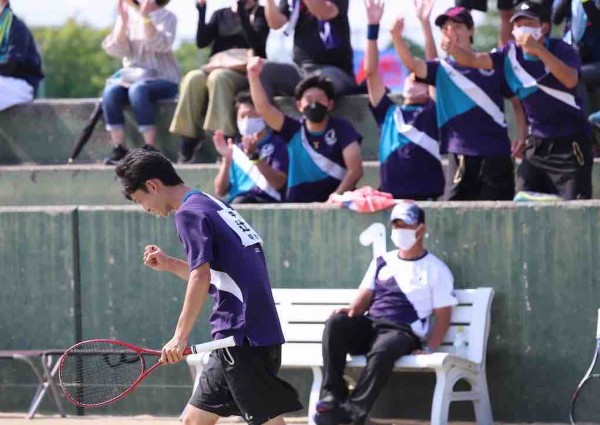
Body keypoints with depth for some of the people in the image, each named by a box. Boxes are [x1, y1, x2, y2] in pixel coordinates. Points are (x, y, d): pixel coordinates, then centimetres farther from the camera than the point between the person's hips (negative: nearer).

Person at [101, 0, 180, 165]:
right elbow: (118, 50, -2)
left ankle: (150, 149, -33)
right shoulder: (128, 15, 10)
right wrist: (124, 21, -16)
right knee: (110, 91, -28)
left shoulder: (166, 17, 1)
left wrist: (146, 18, -27)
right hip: (132, 76, 3)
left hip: (162, 78, -3)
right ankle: (118, 149, -26)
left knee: (138, 89, -35)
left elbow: (161, 45, -17)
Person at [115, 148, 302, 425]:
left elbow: (201, 278, -20)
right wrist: (169, 264, 17)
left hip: (243, 336, -10)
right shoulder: (213, 206, 19)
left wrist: (180, 337, -19)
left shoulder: (189, 213, -10)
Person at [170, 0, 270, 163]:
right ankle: (186, 149, -35)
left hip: (246, 71, -4)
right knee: (193, 79, -29)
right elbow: (202, 42, 8)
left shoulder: (261, 14, 8)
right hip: (219, 66, 4)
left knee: (218, 77, -36)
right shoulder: (220, 15, 21)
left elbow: (255, 42, -11)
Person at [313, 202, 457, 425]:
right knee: (336, 322, -28)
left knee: (381, 351, -40)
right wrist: (352, 309, -7)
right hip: (369, 325, 5)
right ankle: (333, 394, -31)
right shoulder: (382, 262, 22)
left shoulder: (435, 269, 8)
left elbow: (443, 315, 3)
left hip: (402, 332, -5)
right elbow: (365, 297, 19)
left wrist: (429, 348, -12)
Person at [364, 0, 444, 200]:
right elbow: (371, 71, 11)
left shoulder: (433, 112, 11)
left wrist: (425, 23, -5)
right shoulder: (387, 112, 17)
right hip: (390, 197, 2)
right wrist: (373, 26, 4)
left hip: (428, 196, -2)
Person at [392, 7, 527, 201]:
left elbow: (517, 100, 11)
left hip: (496, 155, -1)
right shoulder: (442, 69, 7)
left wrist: (522, 136, -3)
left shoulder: (494, 63, 5)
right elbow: (412, 64, -11)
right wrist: (397, 37, -29)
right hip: (460, 155, 1)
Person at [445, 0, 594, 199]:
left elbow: (570, 80, -28)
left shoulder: (561, 50, -10)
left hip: (570, 143, -5)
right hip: (537, 143, 5)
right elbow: (473, 59, -7)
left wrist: (539, 50, -32)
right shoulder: (511, 54, 1)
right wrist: (453, 48, -29)